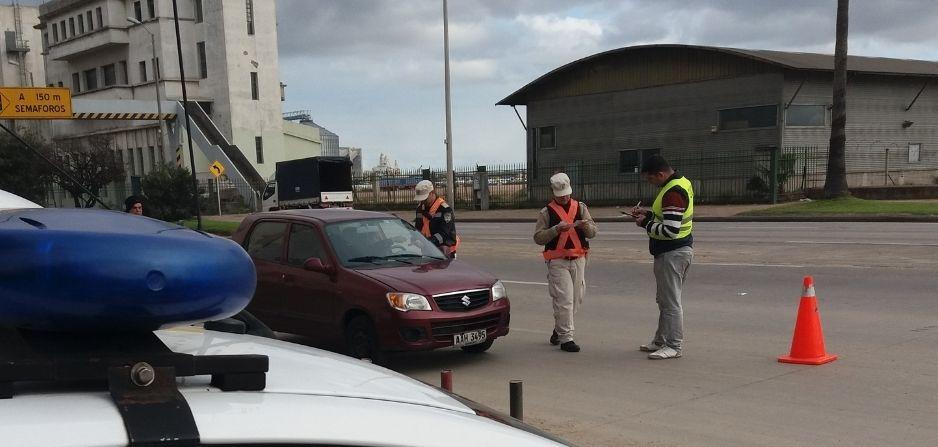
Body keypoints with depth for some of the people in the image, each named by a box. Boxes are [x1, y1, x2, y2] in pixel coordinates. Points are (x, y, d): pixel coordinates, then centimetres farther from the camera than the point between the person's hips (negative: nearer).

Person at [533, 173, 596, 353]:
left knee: (576, 298, 9)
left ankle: (559, 330, 28)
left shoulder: (580, 207, 11)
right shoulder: (546, 212, 1)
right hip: (557, 262, -4)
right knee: (564, 299, -10)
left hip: (578, 260, 4)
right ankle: (566, 338, -3)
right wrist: (556, 229, -18)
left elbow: (592, 233, 7)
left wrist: (586, 225, -15)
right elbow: (538, 237, -5)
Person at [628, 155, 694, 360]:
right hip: (681, 249, 11)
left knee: (671, 301, -2)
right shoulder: (682, 183, 10)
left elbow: (670, 230, -27)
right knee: (665, 299, 19)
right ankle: (661, 341, 29)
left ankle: (675, 346, 6)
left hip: (671, 253, -11)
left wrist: (646, 224, -13)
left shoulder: (672, 193, -23)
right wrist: (648, 214, 10)